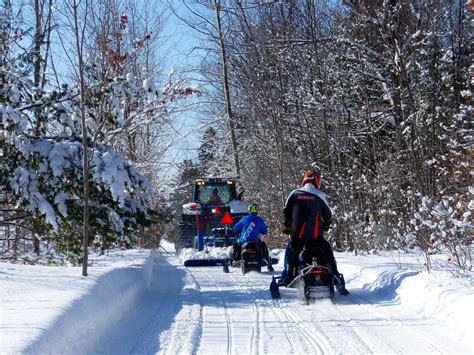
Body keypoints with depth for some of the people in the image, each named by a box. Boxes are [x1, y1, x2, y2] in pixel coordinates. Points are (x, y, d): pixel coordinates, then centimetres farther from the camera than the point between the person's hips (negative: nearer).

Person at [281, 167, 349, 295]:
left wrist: (288, 226, 21)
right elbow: (328, 215, 5)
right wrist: (325, 225, 25)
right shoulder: (319, 195, -1)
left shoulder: (294, 193, 1)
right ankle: (337, 278, 4)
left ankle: (288, 277, 10)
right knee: (328, 254, 9)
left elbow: (286, 212, 7)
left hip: (297, 233, 1)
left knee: (291, 253, 18)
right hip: (315, 235, -1)